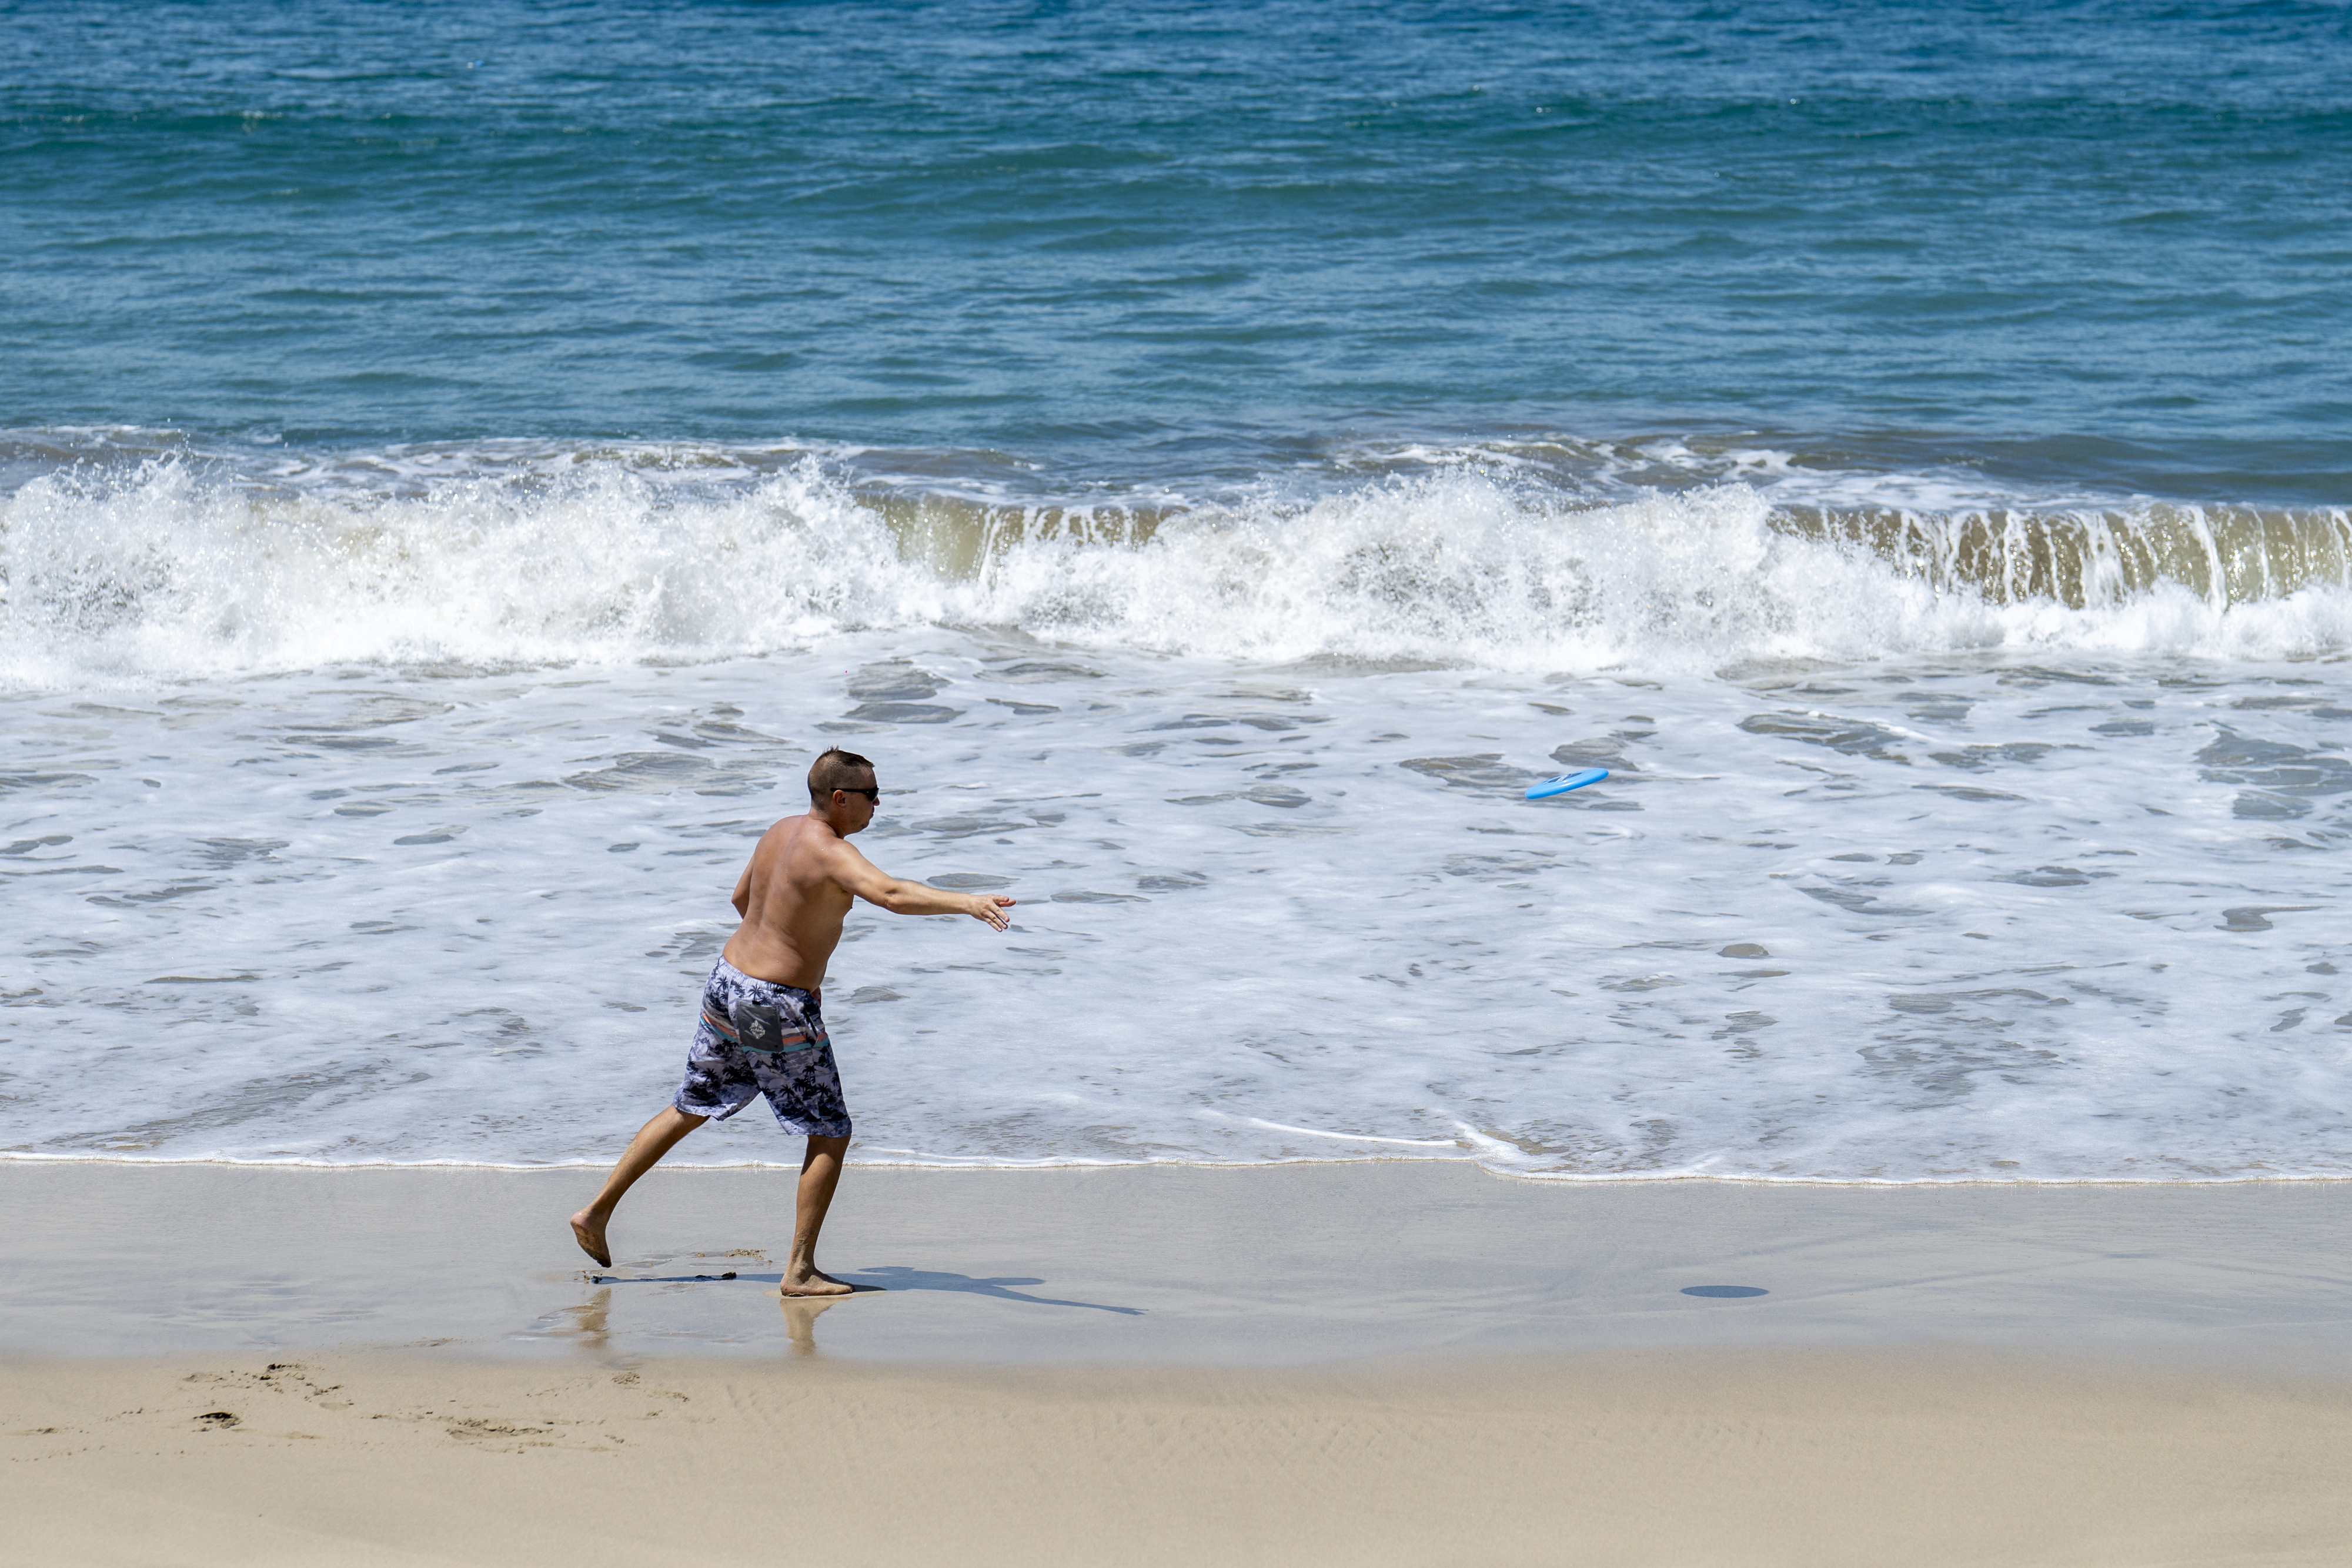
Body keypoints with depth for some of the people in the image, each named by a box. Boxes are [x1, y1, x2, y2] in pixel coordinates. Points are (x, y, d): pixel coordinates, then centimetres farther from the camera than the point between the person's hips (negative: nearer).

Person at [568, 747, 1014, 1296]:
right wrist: (967, 902, -48)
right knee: (831, 1136, 3)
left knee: (689, 1110, 23)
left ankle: (596, 1213, 27)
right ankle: (800, 1271, 1)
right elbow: (892, 894, -39)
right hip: (778, 1011, -9)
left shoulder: (780, 833, 7)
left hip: (727, 982, 9)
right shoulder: (832, 854, -21)